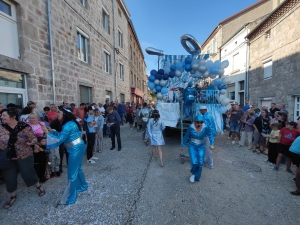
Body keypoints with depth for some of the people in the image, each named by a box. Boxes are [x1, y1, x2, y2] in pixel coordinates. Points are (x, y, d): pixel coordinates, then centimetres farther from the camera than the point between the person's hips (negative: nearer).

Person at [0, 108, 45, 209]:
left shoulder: (25, 127, -15)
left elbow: (33, 138, -10)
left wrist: (32, 142, -30)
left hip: (24, 156, -4)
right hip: (8, 157, 4)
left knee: (28, 173, 7)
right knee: (9, 178, 13)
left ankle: (39, 187, 35)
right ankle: (13, 197, 38)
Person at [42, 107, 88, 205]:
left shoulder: (68, 125, -20)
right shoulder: (70, 123, 10)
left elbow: (59, 140, -19)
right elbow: (62, 135, 15)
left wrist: (47, 132, -13)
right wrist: (52, 131, 7)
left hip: (76, 149, -10)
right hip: (78, 147, 10)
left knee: (72, 172, 3)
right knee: (77, 168, 25)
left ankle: (70, 197, 19)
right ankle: (82, 186, 45)